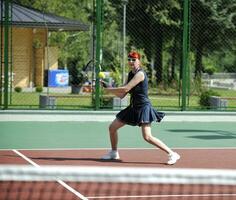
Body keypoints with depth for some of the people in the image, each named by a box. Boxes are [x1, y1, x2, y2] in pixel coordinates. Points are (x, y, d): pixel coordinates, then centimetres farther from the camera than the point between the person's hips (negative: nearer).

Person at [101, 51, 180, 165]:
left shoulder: (140, 74, -15)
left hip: (143, 107, -9)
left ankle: (172, 154, -15)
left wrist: (110, 90, -10)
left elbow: (125, 89, -22)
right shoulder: (131, 74, 13)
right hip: (133, 107, 10)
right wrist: (109, 89, -1)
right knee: (112, 127, 13)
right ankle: (114, 153, 32)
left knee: (147, 137, -20)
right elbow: (121, 95, 12)